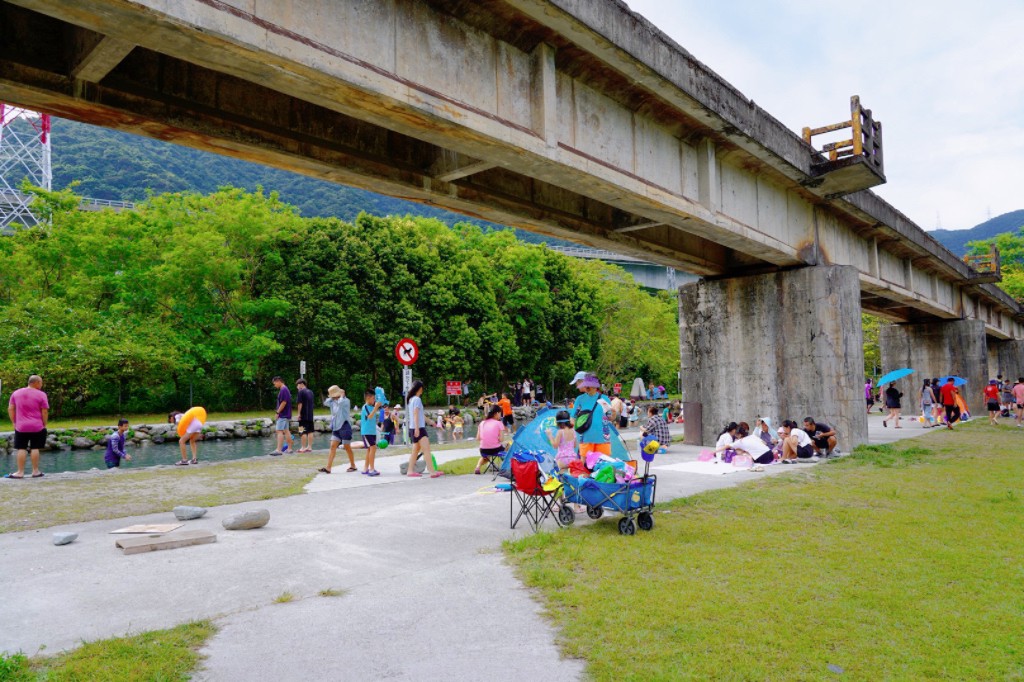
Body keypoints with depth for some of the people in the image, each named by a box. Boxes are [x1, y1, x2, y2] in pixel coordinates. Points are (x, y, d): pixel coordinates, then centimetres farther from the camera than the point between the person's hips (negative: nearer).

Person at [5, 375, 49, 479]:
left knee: (21, 449, 5)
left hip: (21, 427, 2)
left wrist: (14, 422, 13)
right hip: (37, 427, -2)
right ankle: (35, 471, 8)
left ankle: (20, 472, 7)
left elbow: (10, 409, 6)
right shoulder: (41, 395, -7)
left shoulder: (16, 393, 5)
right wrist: (44, 424, 4)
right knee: (35, 448, 3)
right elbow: (45, 412, -7)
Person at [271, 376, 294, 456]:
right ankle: (290, 448, 17)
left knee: (279, 431, -12)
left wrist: (277, 412, -17)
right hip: (285, 415, 10)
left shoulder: (283, 390, -16)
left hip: (283, 415, -10)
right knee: (286, 431, 13)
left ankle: (278, 450, -16)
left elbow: (284, 402, -21)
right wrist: (278, 412, 19)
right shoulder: (285, 389, 15)